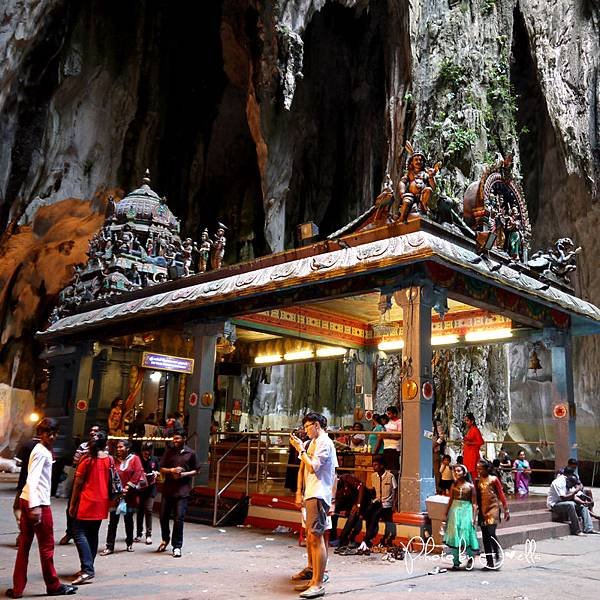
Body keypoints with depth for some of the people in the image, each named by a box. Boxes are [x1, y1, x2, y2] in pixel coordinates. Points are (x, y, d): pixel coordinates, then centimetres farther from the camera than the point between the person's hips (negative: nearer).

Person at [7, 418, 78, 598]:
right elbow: (32, 480, -23)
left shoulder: (44, 451, 15)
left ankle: (17, 588, 15)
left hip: (27, 501, 9)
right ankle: (53, 585, 15)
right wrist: (35, 506, -29)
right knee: (47, 545, 3)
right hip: (37, 503, -9)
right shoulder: (41, 452, -14)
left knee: (24, 546, 10)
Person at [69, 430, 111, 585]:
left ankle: (87, 570, -16)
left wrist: (72, 504, 0)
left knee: (80, 533, -4)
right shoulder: (110, 459, 3)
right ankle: (88, 568, 19)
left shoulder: (87, 459, -9)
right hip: (102, 503, 5)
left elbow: (78, 483, -7)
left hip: (87, 502, -5)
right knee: (93, 534, 14)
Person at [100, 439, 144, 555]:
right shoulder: (115, 460, 6)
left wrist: (128, 487, -14)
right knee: (113, 520, -1)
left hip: (129, 494, -1)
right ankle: (109, 546, 3)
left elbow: (138, 473, -11)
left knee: (128, 519, 11)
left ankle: (129, 543, 24)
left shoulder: (134, 459, -3)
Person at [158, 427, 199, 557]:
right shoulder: (168, 452, 7)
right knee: (163, 516, 10)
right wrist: (172, 470, -12)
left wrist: (183, 474, -11)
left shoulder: (190, 453, 1)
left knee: (179, 519, -4)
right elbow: (162, 469, 8)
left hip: (182, 491, -3)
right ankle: (165, 539, 35)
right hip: (168, 488, 3)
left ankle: (177, 546, 8)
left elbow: (195, 471, 6)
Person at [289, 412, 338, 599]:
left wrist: (300, 449, -12)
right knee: (311, 537, 12)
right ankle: (315, 579, 19)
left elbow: (312, 467, -18)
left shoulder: (324, 443, -10)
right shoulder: (315, 442, 21)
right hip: (312, 494, 11)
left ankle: (318, 585, -10)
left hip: (318, 495, -11)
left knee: (316, 537, -12)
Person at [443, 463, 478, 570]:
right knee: (454, 535, 0)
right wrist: (446, 514, 9)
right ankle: (456, 562, 9)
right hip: (454, 510, 3)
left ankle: (470, 558, 20)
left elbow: (474, 504, 0)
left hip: (466, 510, -3)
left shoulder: (470, 486, 0)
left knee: (466, 532, -5)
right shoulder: (453, 485, 8)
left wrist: (474, 517, -7)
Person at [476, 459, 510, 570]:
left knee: (491, 534, -18)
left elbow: (501, 494, 0)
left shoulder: (494, 479, -3)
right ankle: (489, 562, 14)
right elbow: (476, 497, 11)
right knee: (485, 537, 5)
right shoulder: (477, 481, 8)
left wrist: (506, 510, -2)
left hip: (493, 509, -4)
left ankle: (497, 556, 2)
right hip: (482, 510, 4)